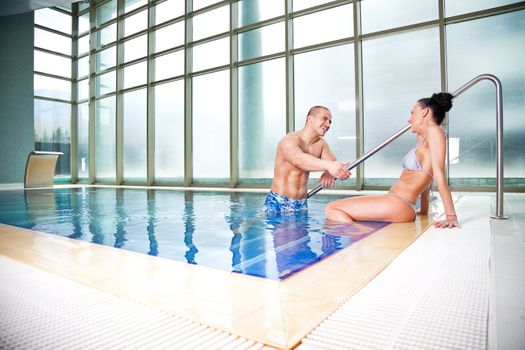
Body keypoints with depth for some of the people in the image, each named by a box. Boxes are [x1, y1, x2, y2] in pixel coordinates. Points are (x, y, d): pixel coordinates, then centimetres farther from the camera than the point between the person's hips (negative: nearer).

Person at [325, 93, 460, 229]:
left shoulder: (434, 131, -8)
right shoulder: (421, 137, 20)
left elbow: (439, 175, -16)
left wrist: (451, 216, -17)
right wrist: (424, 211, 24)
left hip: (399, 204, -10)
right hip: (394, 201, 11)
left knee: (331, 209, -16)